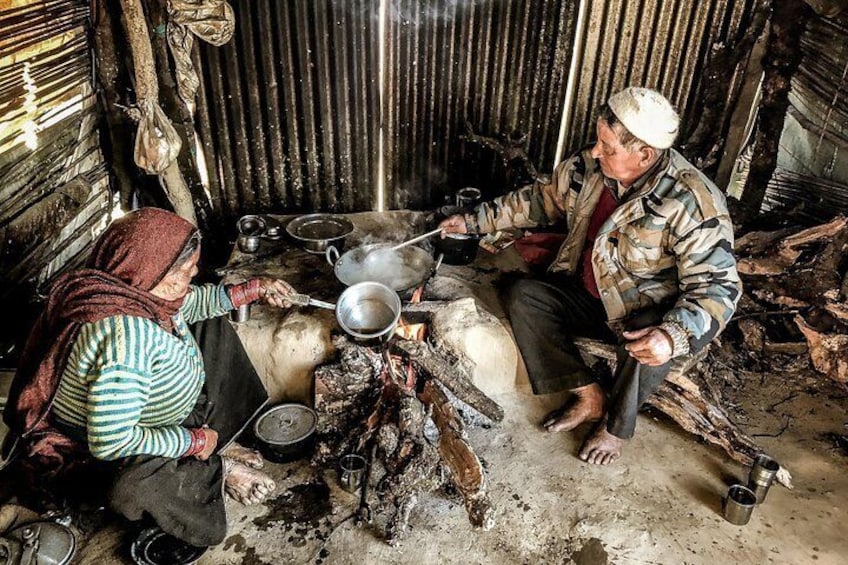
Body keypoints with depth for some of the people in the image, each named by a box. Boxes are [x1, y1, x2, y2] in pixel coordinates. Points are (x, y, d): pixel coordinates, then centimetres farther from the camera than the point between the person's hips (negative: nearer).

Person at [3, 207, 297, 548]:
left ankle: (216, 441, 5)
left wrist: (254, 290, 3)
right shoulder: (127, 333, -40)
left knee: (213, 327, 9)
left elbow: (194, 302, 9)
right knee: (131, 489, -41)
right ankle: (216, 469, -8)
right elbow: (111, 443, -38)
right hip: (95, 452, -9)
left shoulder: (137, 288, -15)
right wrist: (195, 441, -27)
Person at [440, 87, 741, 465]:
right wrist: (475, 221, 6)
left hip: (645, 314, -5)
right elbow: (540, 200, 8)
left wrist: (674, 336, -44)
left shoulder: (695, 203, -25)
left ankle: (616, 425, -2)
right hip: (585, 293, 6)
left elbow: (716, 287, -25)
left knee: (650, 347, -35)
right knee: (524, 298, -15)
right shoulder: (589, 166, -9)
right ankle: (588, 395, -5)